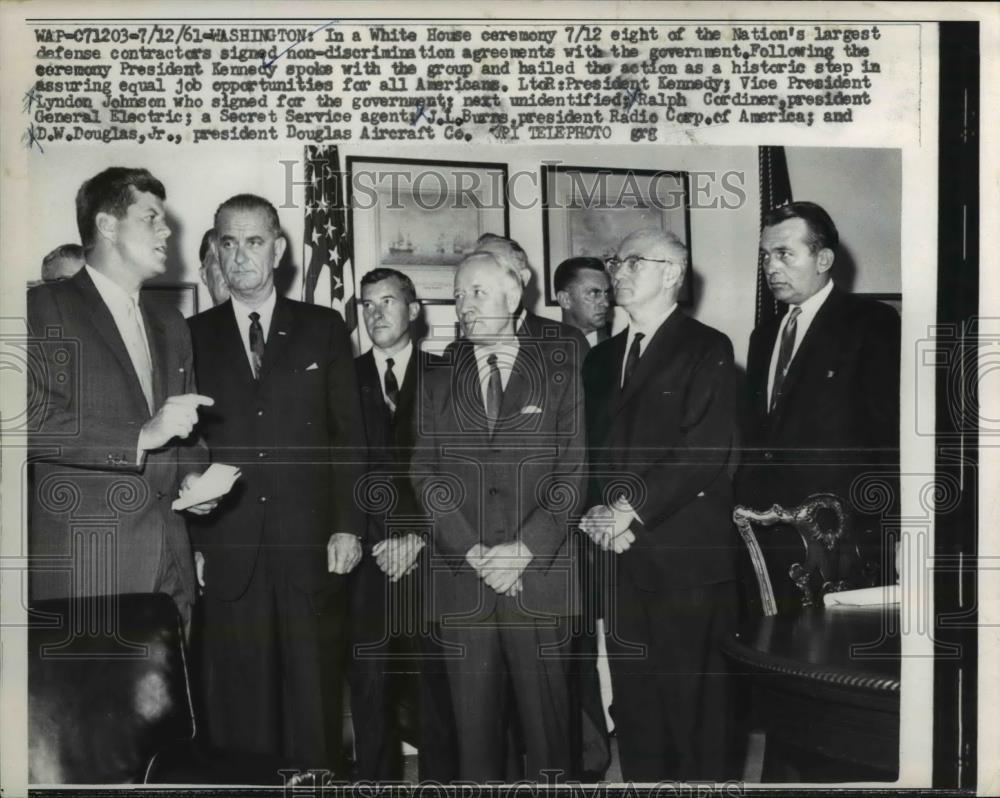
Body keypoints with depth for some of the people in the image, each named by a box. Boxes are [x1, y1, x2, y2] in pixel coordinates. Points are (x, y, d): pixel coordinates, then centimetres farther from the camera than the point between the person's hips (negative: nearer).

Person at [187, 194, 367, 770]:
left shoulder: (324, 328, 8)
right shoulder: (195, 336, 9)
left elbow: (350, 434, 5)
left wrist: (348, 526, -2)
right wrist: (189, 541, 1)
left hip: (312, 549, 0)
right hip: (228, 554, 1)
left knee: (315, 696, 4)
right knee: (240, 704, 5)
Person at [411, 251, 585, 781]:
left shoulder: (558, 370, 5)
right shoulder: (437, 380, 11)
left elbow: (572, 470, 0)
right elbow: (426, 473, 4)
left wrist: (522, 549, -10)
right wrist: (474, 551, -8)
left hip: (539, 573, -1)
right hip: (461, 574, 2)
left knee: (545, 709, 2)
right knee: (473, 714, 5)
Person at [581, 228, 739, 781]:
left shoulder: (706, 348, -1)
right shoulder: (601, 357, 18)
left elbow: (706, 448, -12)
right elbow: (589, 448, 14)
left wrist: (633, 507, -16)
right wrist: (597, 511, -4)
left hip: (683, 554, -5)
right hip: (620, 555, 6)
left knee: (693, 699, 1)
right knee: (632, 699, 11)